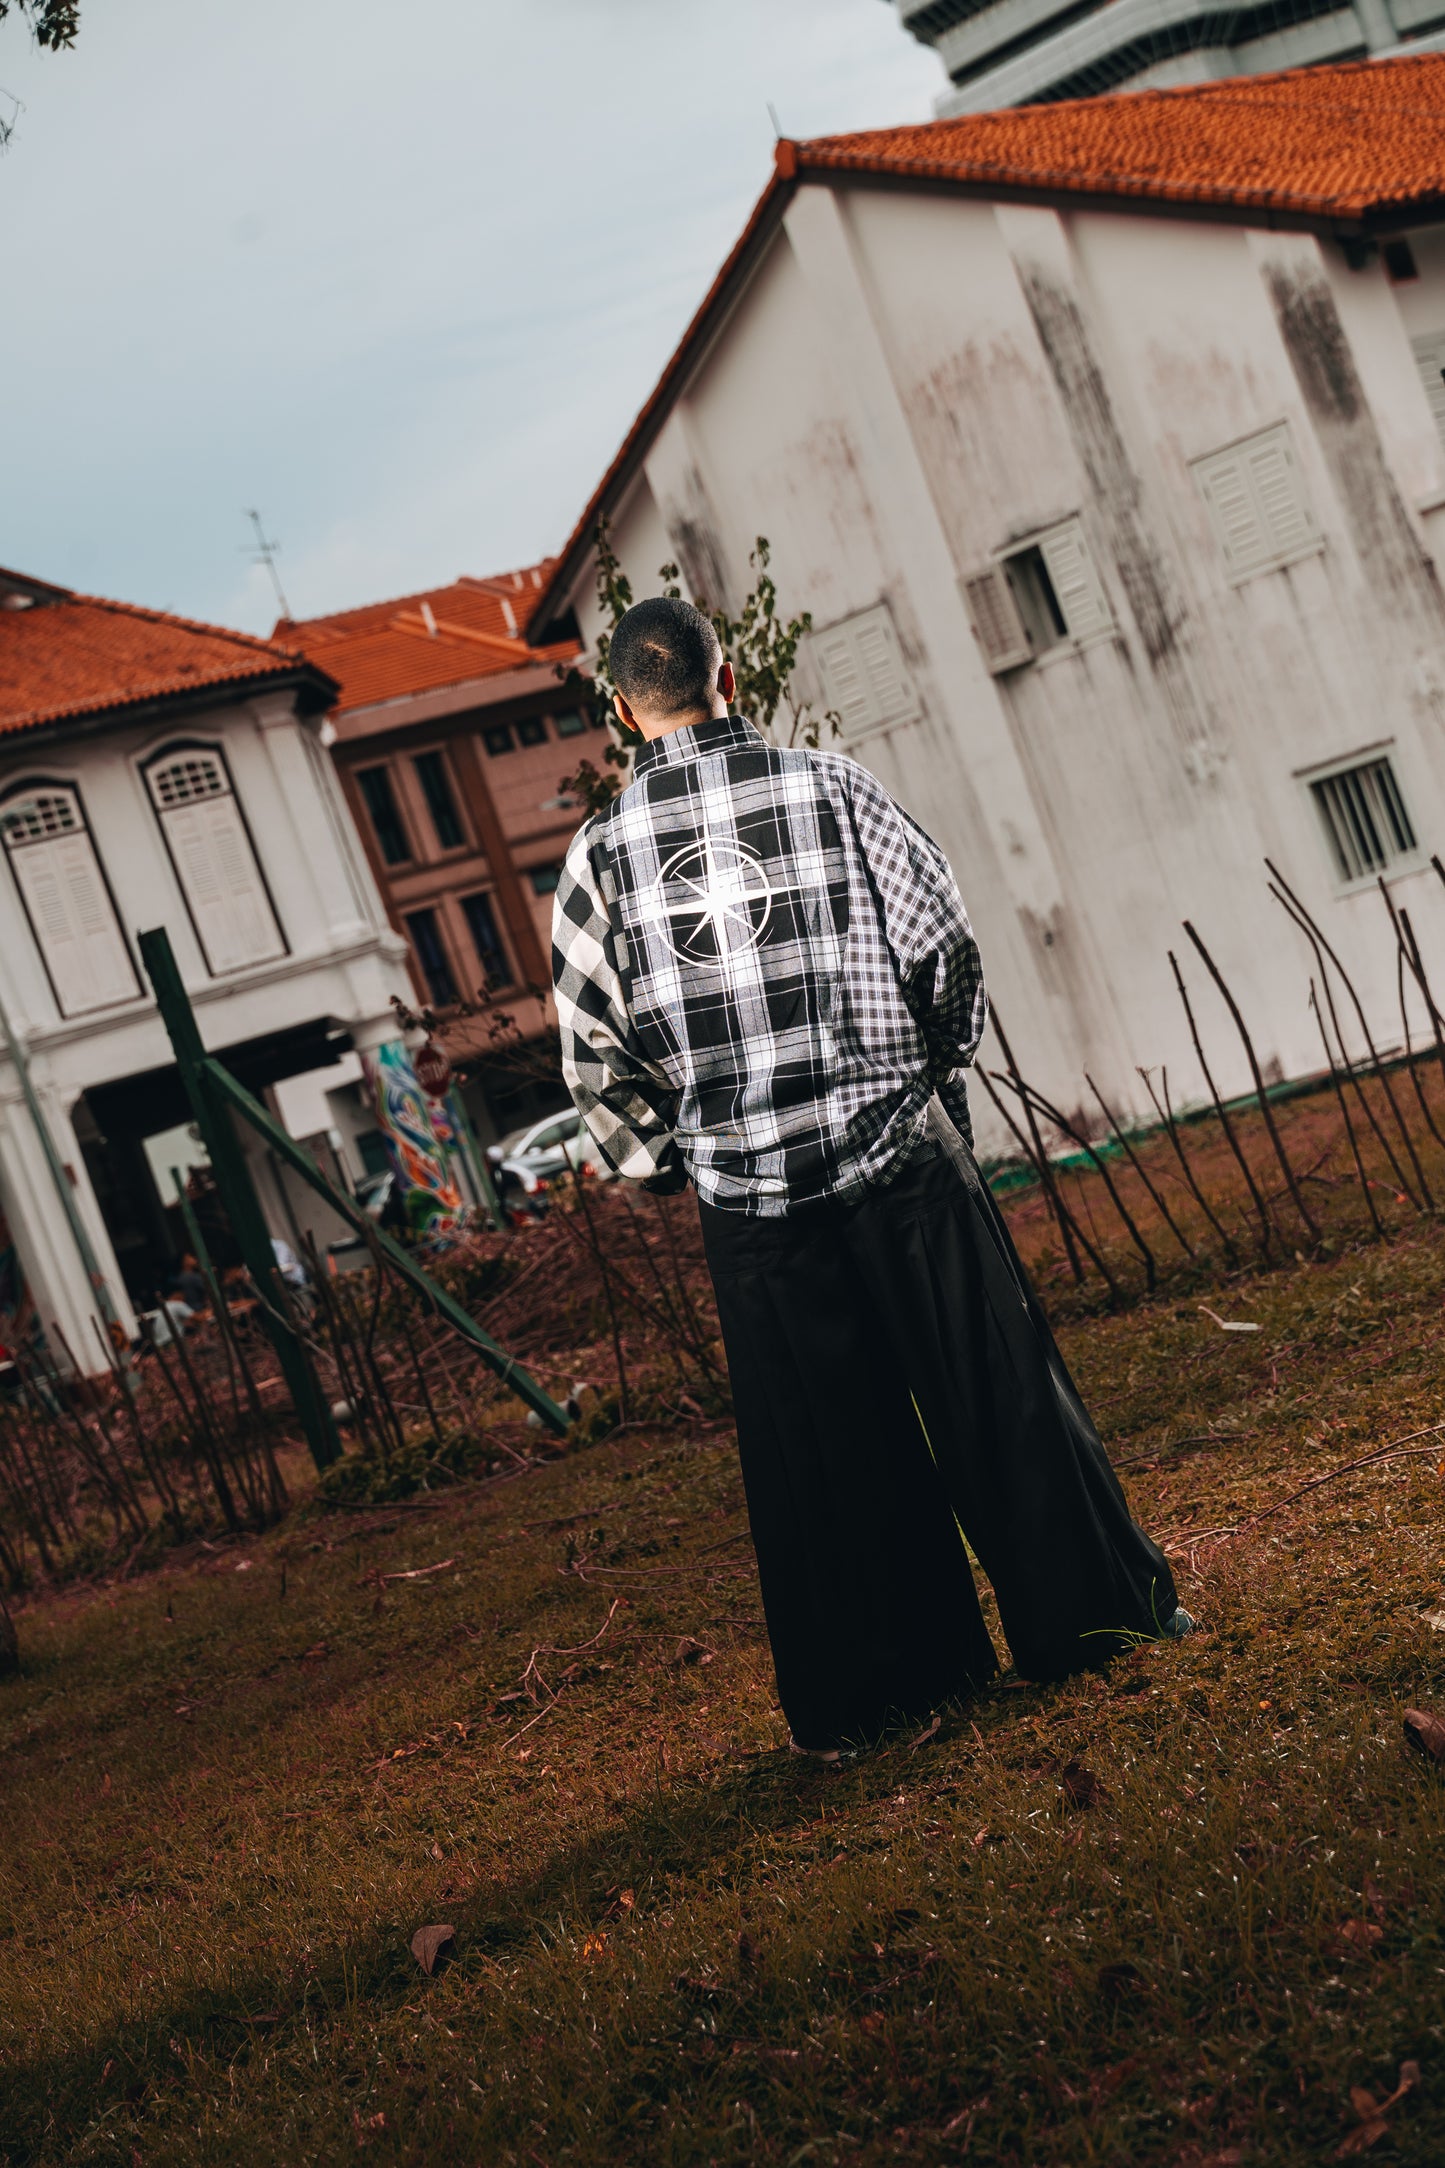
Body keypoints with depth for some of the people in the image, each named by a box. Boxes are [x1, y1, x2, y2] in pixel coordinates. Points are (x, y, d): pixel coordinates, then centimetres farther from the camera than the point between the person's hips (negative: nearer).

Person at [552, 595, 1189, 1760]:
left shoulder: (601, 853, -3)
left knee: (820, 1445, 10)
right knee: (996, 1388, 11)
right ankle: (1095, 1608, 23)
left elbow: (594, 1052, 0)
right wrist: (936, 1072, 13)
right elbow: (945, 949, -3)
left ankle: (869, 1688, 20)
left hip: (746, 1189, 1)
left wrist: (662, 1160, 14)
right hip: (900, 1151, -1)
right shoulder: (831, 785, -5)